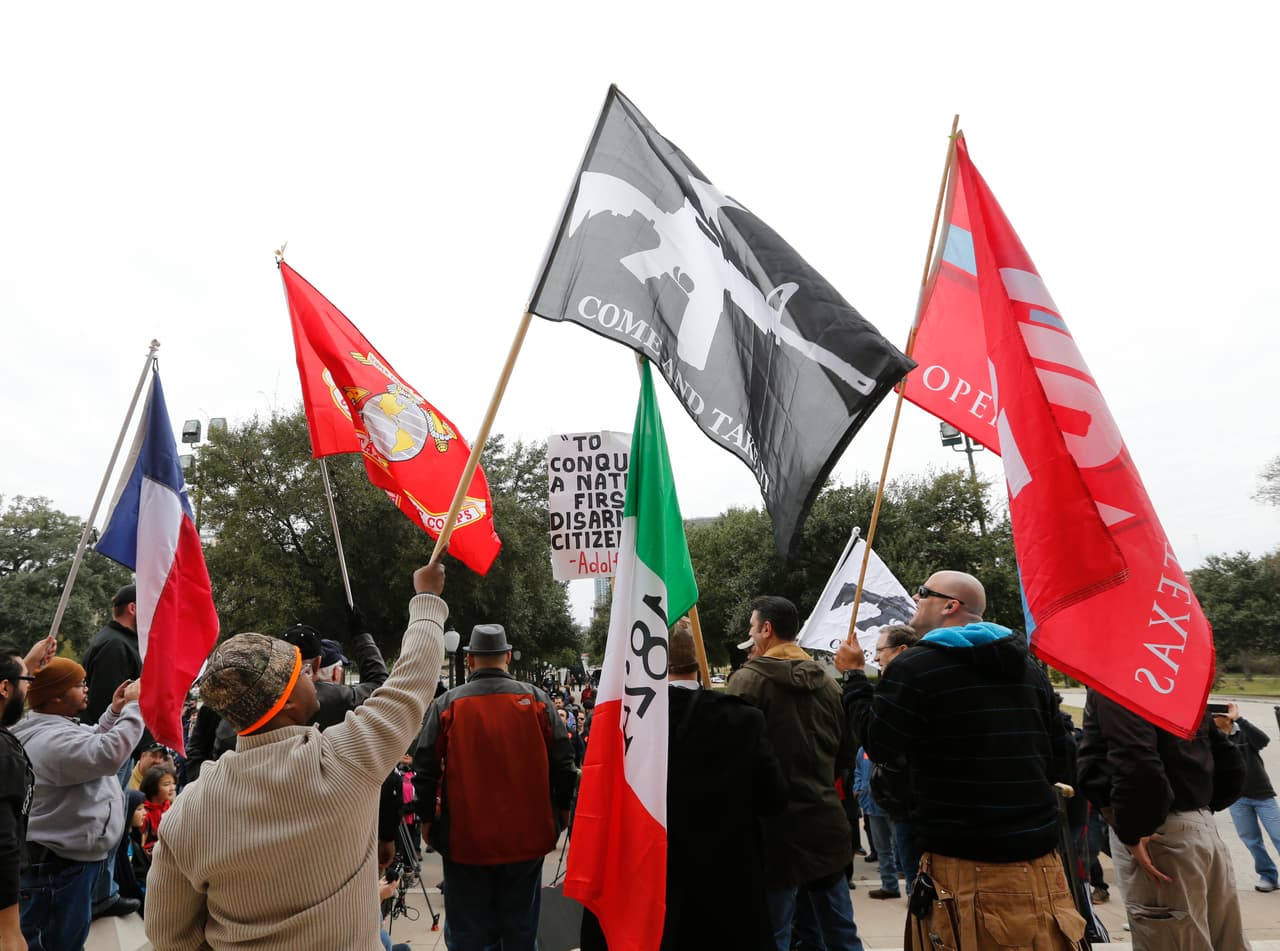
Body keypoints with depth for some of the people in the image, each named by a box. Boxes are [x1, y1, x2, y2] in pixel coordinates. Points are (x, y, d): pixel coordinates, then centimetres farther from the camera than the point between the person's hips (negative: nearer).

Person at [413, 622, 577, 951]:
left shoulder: (447, 704, -7)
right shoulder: (537, 699, -5)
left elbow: (426, 768, -4)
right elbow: (563, 763, -3)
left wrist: (427, 818, 11)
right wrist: (562, 808, 12)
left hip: (466, 838, -1)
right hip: (526, 836, 1)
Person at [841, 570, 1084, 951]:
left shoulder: (914, 666, -13)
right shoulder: (1028, 667, 7)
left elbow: (878, 745, -4)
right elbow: (1058, 763, 12)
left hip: (963, 865, -6)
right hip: (1039, 858, 6)